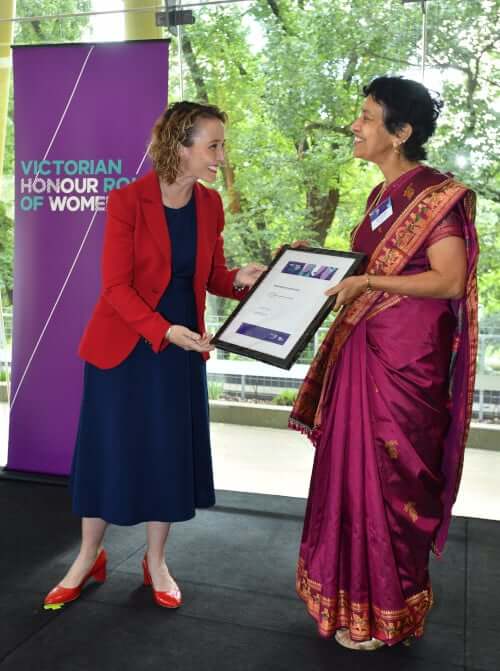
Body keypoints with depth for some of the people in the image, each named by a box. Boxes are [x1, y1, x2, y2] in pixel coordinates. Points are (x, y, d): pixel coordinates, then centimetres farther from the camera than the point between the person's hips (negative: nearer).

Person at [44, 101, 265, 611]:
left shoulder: (211, 205, 0)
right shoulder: (127, 201, -15)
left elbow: (212, 278, 7)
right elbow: (115, 287, -18)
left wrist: (241, 280, -14)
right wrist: (163, 330, -30)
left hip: (181, 349, 4)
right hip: (122, 347, -4)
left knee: (170, 454, 9)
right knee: (107, 451, 7)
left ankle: (156, 563, 29)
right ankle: (88, 559, 29)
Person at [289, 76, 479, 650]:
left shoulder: (436, 195, -12)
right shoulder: (382, 197, 14)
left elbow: (449, 281, -19)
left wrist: (367, 282, -21)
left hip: (406, 358, -8)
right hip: (364, 350, 8)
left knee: (388, 476, 2)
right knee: (354, 466, 14)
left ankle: (387, 611, 21)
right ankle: (356, 588, 33)